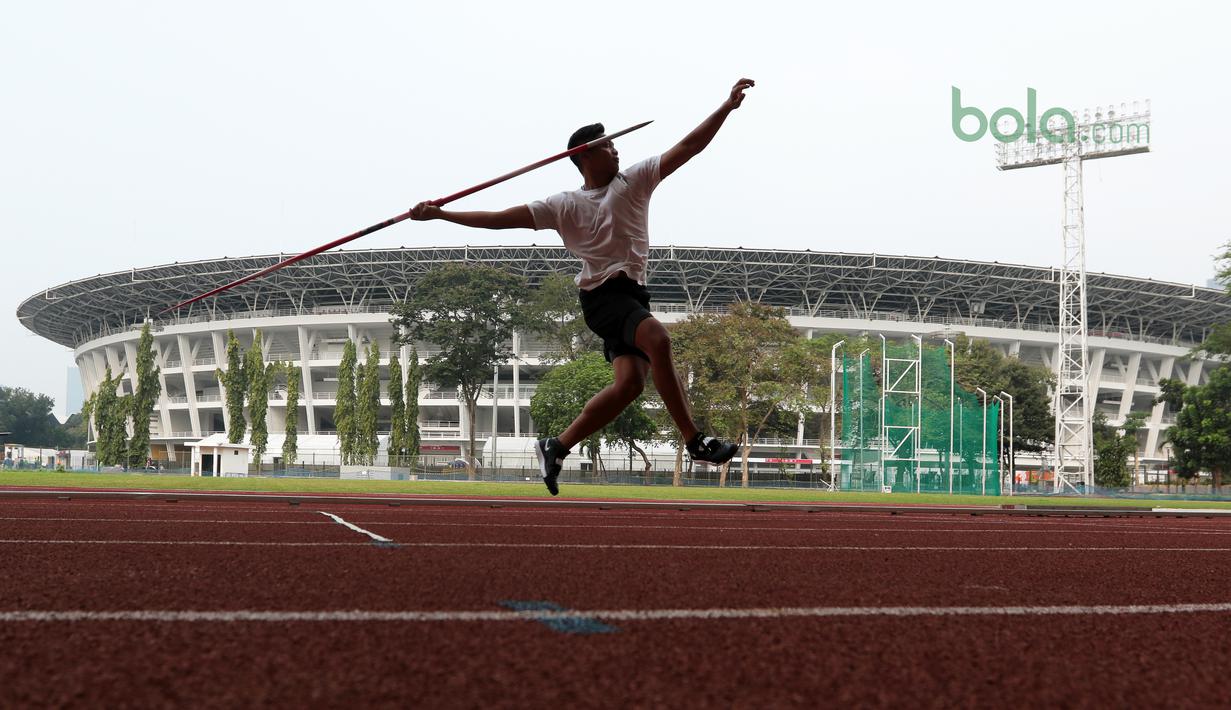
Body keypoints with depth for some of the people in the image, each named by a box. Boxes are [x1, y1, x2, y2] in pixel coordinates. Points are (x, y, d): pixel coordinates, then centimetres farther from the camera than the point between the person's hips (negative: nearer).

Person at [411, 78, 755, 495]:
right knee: (657, 339, -31)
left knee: (630, 381, -11)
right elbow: (500, 220, 9)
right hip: (603, 296, -5)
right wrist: (439, 214, 5)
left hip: (632, 295, 5)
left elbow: (689, 146, 7)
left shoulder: (634, 180, 13)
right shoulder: (563, 206, 7)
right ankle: (696, 442, -33)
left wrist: (727, 108, -4)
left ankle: (556, 448, 3)